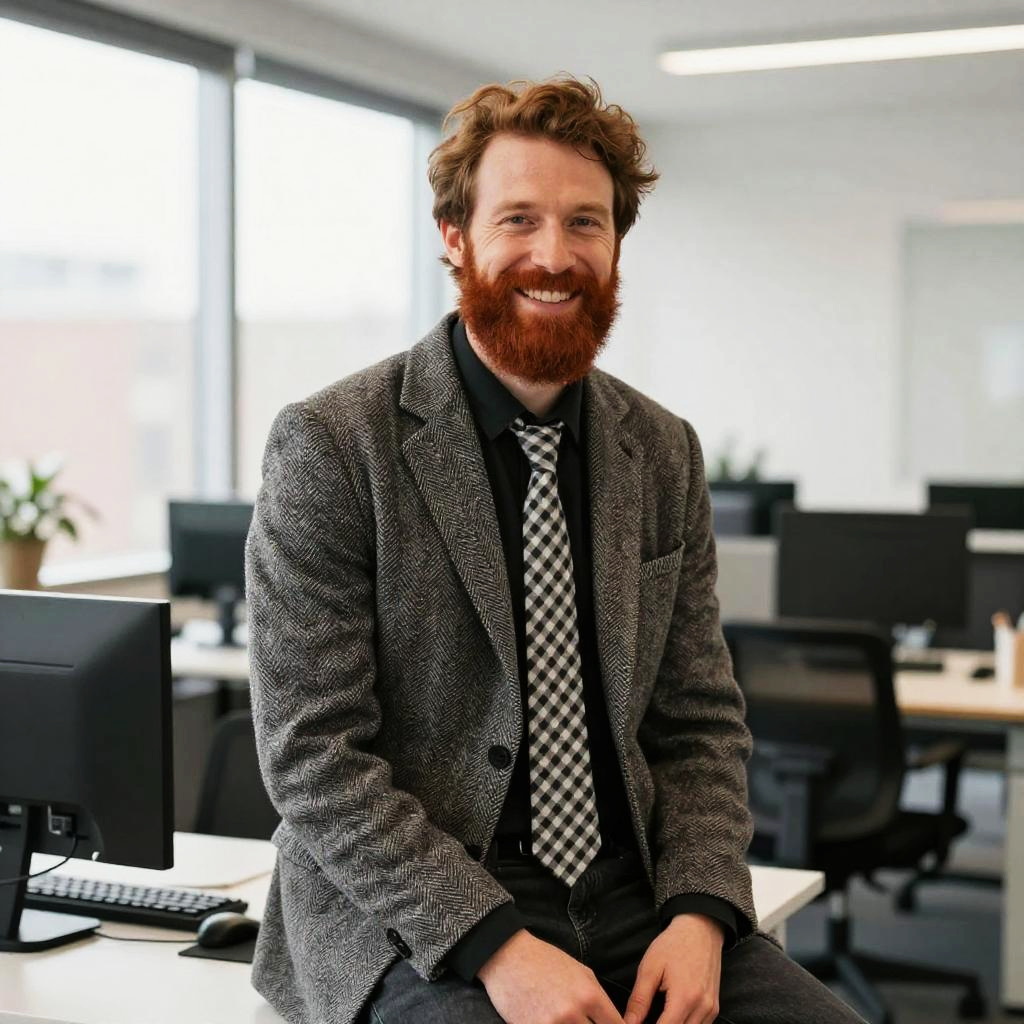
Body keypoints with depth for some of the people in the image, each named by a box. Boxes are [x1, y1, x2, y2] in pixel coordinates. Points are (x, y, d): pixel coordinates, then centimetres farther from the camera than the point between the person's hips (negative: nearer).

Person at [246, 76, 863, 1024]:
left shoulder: (664, 454, 8)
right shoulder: (329, 447, -8)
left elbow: (701, 719, 10)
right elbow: (311, 756, -11)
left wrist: (699, 913, -7)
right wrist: (496, 944, -18)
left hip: (632, 902, 5)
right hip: (410, 929, -4)